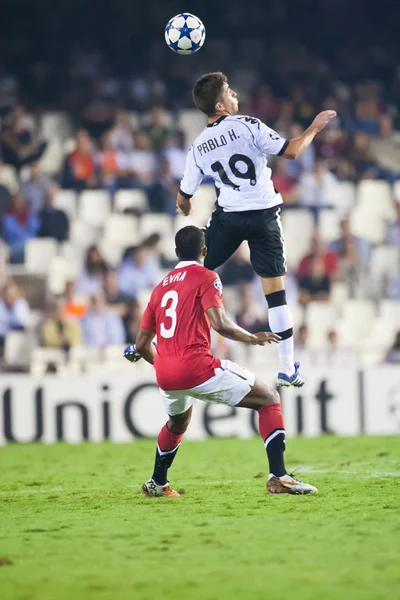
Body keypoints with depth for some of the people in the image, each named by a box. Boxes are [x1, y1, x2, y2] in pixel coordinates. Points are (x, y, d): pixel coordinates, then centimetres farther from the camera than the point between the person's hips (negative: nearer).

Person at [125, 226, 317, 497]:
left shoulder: (160, 287, 20)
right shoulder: (206, 278, 2)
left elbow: (142, 345, 20)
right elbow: (220, 323, -13)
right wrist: (253, 338, 2)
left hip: (165, 374, 7)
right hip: (197, 366, -7)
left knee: (178, 421, 38)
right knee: (270, 399, 4)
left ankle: (157, 483, 45)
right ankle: (278, 477, -11)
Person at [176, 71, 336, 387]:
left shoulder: (198, 148, 5)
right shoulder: (248, 126, -9)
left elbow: (183, 200, 11)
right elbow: (291, 151, -13)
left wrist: (188, 213, 35)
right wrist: (315, 128, 4)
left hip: (228, 216, 2)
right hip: (264, 216, -2)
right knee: (275, 290, 4)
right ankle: (288, 369, 5)